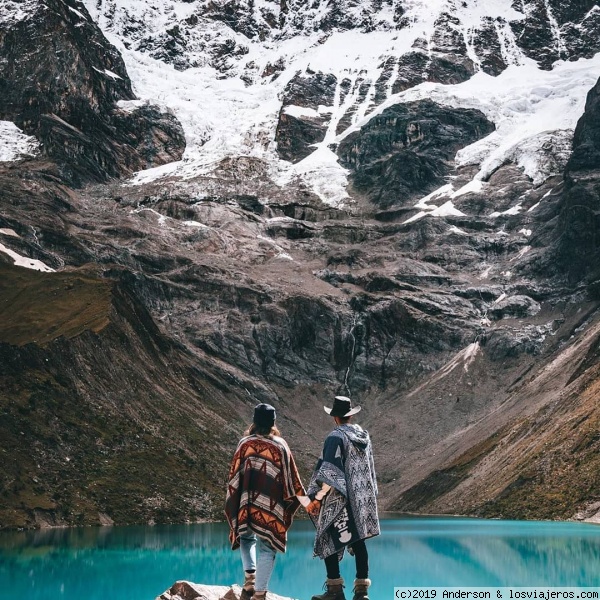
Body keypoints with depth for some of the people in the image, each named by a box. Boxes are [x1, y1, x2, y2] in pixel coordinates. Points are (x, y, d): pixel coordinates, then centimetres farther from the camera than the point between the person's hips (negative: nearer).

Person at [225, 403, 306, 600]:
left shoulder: (245, 443, 0)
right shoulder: (280, 445, -1)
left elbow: (234, 473, 3)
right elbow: (291, 476, 4)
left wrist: (232, 500, 16)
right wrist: (305, 501, 16)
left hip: (247, 503, 1)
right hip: (272, 505, -1)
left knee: (247, 537, 24)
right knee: (267, 547, 7)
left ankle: (250, 575, 4)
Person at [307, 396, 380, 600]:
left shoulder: (335, 437, -13)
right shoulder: (364, 435, 9)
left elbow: (329, 472, -19)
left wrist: (317, 498, -16)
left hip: (340, 499, -7)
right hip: (363, 498, 7)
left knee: (328, 541, 2)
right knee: (358, 541, 11)